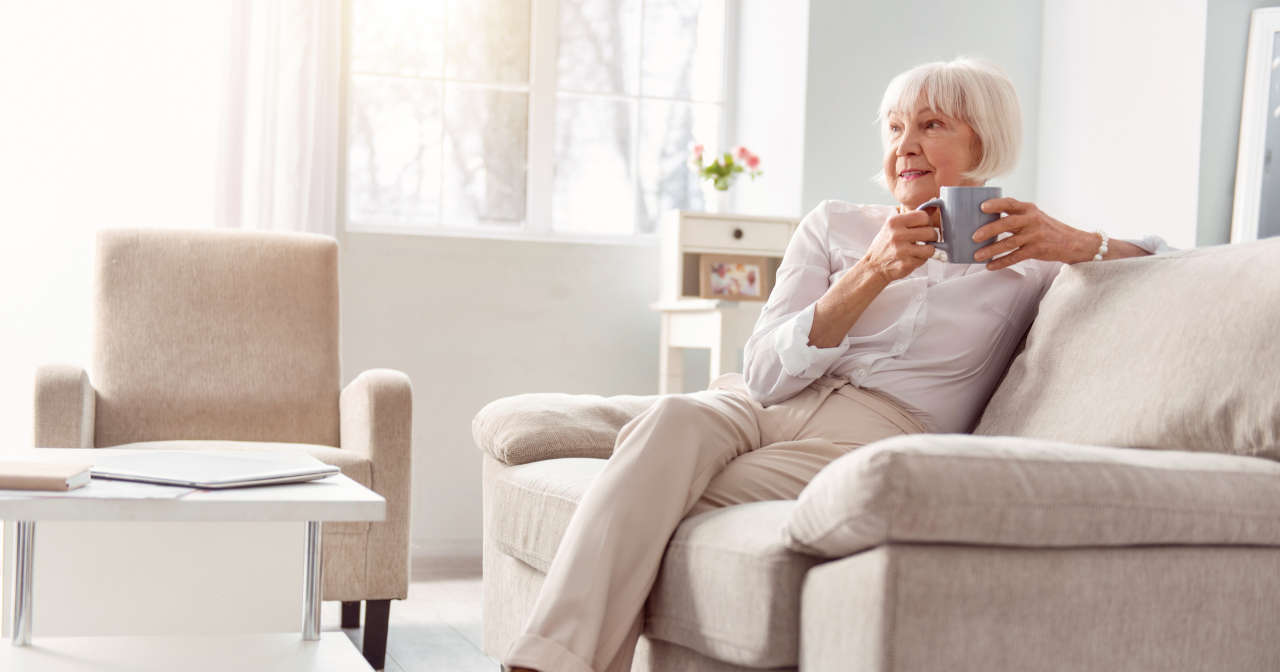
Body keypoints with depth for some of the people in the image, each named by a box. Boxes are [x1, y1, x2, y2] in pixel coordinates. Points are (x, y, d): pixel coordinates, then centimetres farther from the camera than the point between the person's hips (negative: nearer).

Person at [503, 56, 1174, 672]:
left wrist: (1076, 243, -6)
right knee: (672, 419, -36)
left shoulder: (1019, 261, 15)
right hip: (761, 408, 2)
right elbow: (766, 373, 5)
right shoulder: (835, 225, 17)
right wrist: (874, 272, -8)